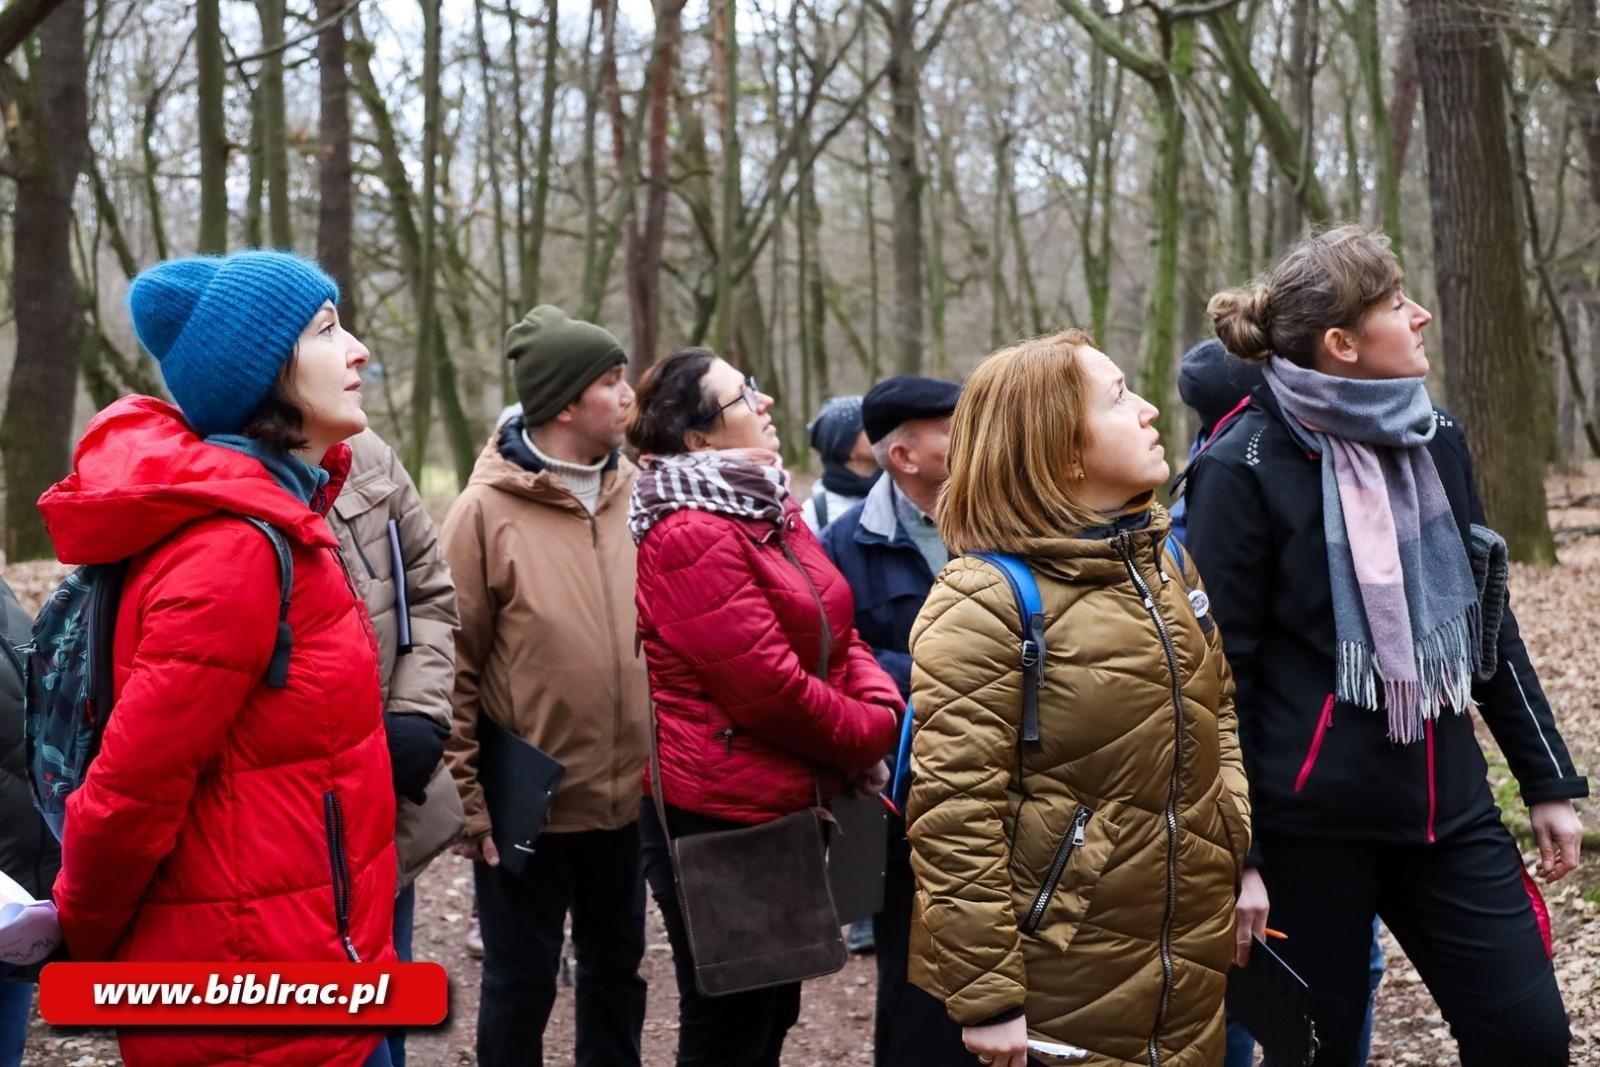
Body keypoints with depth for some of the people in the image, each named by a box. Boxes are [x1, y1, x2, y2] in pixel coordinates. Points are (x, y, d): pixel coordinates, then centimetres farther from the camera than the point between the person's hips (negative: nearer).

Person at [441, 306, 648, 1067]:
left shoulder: (639, 496, 2)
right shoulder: (487, 510, -11)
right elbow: (453, 664, -10)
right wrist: (467, 796, -12)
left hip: (628, 796, 4)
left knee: (616, 967, 19)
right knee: (521, 983, 11)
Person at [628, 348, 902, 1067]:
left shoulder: (770, 509, 9)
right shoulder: (691, 537, -21)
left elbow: (838, 632, 11)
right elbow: (770, 688, -23)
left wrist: (881, 707, -8)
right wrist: (873, 735, -10)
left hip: (789, 803, 9)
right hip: (719, 817, -9)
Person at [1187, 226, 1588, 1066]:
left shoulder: (1436, 439, 6)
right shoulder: (1244, 470, -12)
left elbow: (1485, 620, 14)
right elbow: (1216, 674, -11)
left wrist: (1549, 780, 14)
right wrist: (1231, 853, -12)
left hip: (1446, 808, 6)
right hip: (1310, 823, -5)